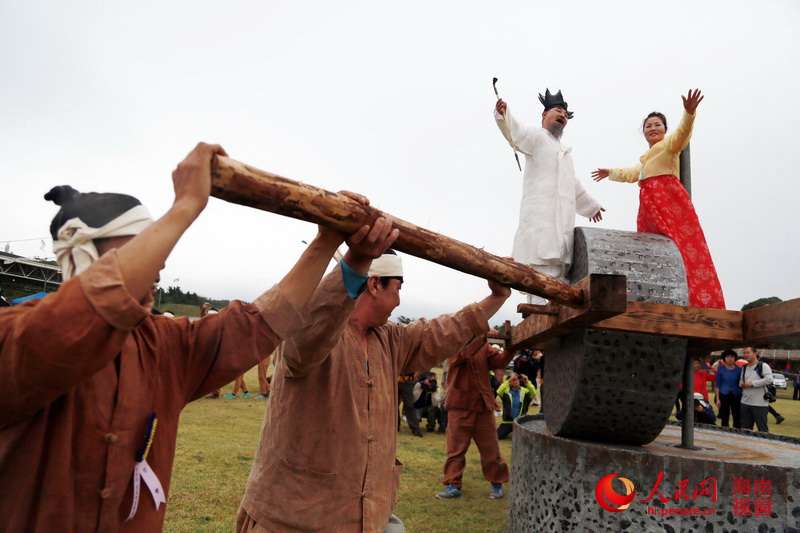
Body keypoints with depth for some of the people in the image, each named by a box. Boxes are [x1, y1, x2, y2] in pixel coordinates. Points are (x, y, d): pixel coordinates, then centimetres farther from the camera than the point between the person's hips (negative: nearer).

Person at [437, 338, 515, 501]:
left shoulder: (484, 345, 6)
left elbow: (500, 361, -5)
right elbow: (462, 356, -25)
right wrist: (481, 337, -34)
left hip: (483, 404, 3)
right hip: (459, 405, -3)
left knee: (490, 447, 11)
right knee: (456, 447, 2)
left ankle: (497, 483, 25)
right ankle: (453, 485, 11)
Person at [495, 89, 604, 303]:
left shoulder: (564, 151, 34)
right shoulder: (537, 136, 9)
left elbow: (574, 186, 46)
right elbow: (515, 132, -14)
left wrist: (590, 205, 57)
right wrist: (503, 115, -36)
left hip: (563, 220, 8)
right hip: (541, 216, -8)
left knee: (558, 272, -1)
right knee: (544, 270, -20)